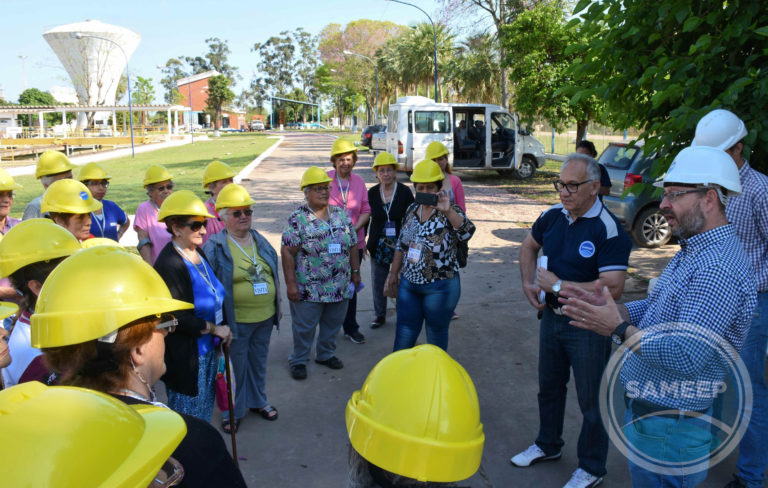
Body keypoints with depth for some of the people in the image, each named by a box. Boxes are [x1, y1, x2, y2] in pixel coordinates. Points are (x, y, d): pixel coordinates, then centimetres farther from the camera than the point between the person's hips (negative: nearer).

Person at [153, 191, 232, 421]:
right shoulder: (168, 264, -21)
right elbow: (176, 316, -23)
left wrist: (223, 329, 6)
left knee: (205, 411, 22)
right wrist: (213, 329, -16)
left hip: (208, 349, 8)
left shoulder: (198, 253, 5)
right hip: (185, 356, -8)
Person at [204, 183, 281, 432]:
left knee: (259, 362, 20)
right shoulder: (214, 247, -11)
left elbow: (274, 273, 16)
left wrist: (277, 304, 16)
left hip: (265, 318, 5)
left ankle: (258, 401, 40)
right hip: (236, 321, -5)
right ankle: (232, 410, 27)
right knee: (235, 366, 8)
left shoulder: (261, 241, 7)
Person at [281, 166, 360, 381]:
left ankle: (326, 354, 38)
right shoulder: (297, 218, -9)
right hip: (308, 289, -5)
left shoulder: (341, 215, 6)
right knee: (304, 327, 7)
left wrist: (355, 272, 11)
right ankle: (298, 361, 27)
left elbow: (352, 246, 13)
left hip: (340, 287, 5)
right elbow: (287, 252, -11)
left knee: (333, 324, 17)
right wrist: (290, 283, -14)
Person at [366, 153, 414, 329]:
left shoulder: (405, 192, -6)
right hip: (378, 246, 2)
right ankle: (380, 315, 27)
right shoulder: (372, 193, 0)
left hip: (400, 244, -2)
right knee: (377, 282, 10)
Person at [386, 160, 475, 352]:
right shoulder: (411, 210, 6)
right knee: (404, 334, 11)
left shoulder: (449, 212, -10)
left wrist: (447, 211, -41)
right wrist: (394, 273, 17)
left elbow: (467, 232, -31)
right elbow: (401, 245, 15)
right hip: (408, 284, 5)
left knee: (436, 335, 11)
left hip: (440, 288, -5)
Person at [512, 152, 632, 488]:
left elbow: (612, 288, -30)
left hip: (588, 327, -7)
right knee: (549, 387, 23)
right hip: (552, 317, 7)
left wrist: (558, 285, -24)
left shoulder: (609, 229, -22)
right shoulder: (553, 216, -1)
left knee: (592, 400, 9)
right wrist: (528, 283, 4)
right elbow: (529, 246, 18)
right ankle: (548, 446, 45)